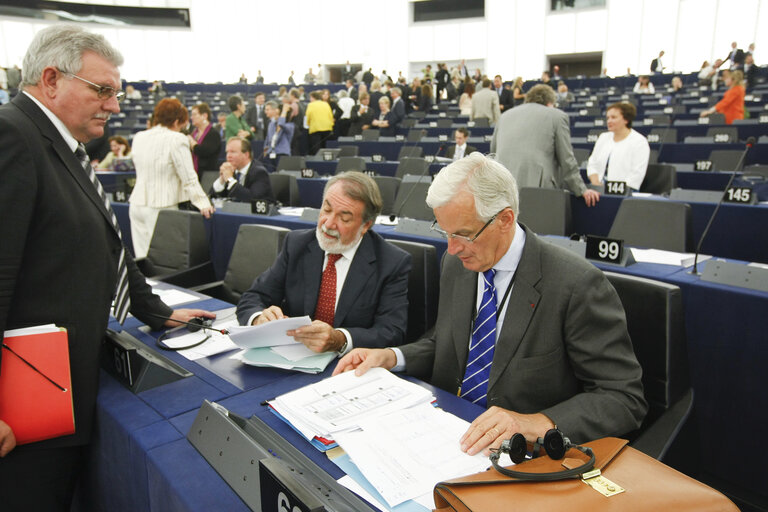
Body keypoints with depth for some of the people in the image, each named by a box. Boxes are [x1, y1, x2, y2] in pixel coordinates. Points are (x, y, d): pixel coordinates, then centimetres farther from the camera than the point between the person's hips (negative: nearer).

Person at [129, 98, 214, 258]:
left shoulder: (139, 137, 11)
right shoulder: (177, 139, -10)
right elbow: (189, 178, -12)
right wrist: (203, 203, -7)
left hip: (137, 204, 7)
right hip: (161, 207, -7)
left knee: (142, 256, 9)